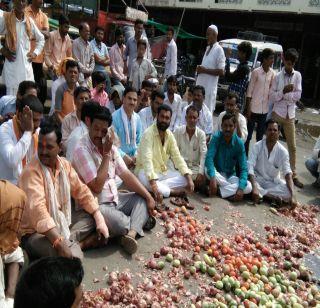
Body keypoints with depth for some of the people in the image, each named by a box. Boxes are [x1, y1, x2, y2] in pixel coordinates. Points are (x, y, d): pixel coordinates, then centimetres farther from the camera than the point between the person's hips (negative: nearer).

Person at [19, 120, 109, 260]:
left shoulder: (64, 164, 1)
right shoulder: (31, 172, -22)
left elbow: (81, 191, 6)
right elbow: (38, 210, -34)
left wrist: (100, 220, -4)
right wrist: (60, 243, -43)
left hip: (62, 222, 8)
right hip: (37, 232, -8)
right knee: (73, 255, -32)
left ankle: (71, 242, -10)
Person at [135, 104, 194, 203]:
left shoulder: (170, 135, 1)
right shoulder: (148, 134, -20)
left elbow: (177, 157, -1)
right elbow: (147, 160, -32)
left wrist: (189, 178, -16)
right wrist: (154, 185, -44)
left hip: (163, 171, 6)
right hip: (146, 172, -6)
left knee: (185, 178, -11)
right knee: (145, 180, -40)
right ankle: (173, 192, -20)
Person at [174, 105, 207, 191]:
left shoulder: (201, 134, -4)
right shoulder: (178, 131, -4)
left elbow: (203, 154, -13)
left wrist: (200, 173, -25)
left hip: (195, 166, 1)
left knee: (202, 179, -26)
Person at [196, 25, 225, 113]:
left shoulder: (219, 50, -11)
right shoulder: (208, 48, 15)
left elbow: (221, 72, -16)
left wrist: (204, 70, -17)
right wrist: (200, 68, 6)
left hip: (210, 87, -8)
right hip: (201, 84, 8)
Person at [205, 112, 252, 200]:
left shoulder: (239, 143, -11)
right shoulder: (216, 138, -14)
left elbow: (243, 168, -13)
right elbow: (209, 158, -27)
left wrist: (241, 188, -29)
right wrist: (213, 178, -44)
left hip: (230, 176, 2)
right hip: (217, 173, -2)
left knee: (248, 187, -24)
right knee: (208, 171, -36)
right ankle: (232, 191, -22)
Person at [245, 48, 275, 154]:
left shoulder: (272, 73, 4)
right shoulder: (256, 72, -9)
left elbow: (271, 90, 10)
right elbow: (249, 91, -7)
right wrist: (248, 109, -9)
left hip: (264, 109, 5)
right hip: (254, 108, -4)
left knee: (260, 134, 12)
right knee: (249, 133, 2)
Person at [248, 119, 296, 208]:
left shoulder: (283, 151, -11)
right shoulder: (257, 146, -14)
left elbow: (288, 174, -16)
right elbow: (250, 167, -22)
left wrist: (292, 196, -30)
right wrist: (254, 187, -38)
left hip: (273, 182, 2)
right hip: (258, 179, -1)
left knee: (288, 191, -25)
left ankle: (262, 194, -19)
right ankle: (271, 196, -21)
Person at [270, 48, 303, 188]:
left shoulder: (297, 75, 2)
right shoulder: (277, 76, -2)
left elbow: (298, 95, -5)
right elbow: (272, 97, -7)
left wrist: (282, 95, -11)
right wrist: (284, 91, -20)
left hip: (290, 115, 2)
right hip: (277, 113, -2)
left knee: (292, 146, 4)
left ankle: (294, 174, 11)